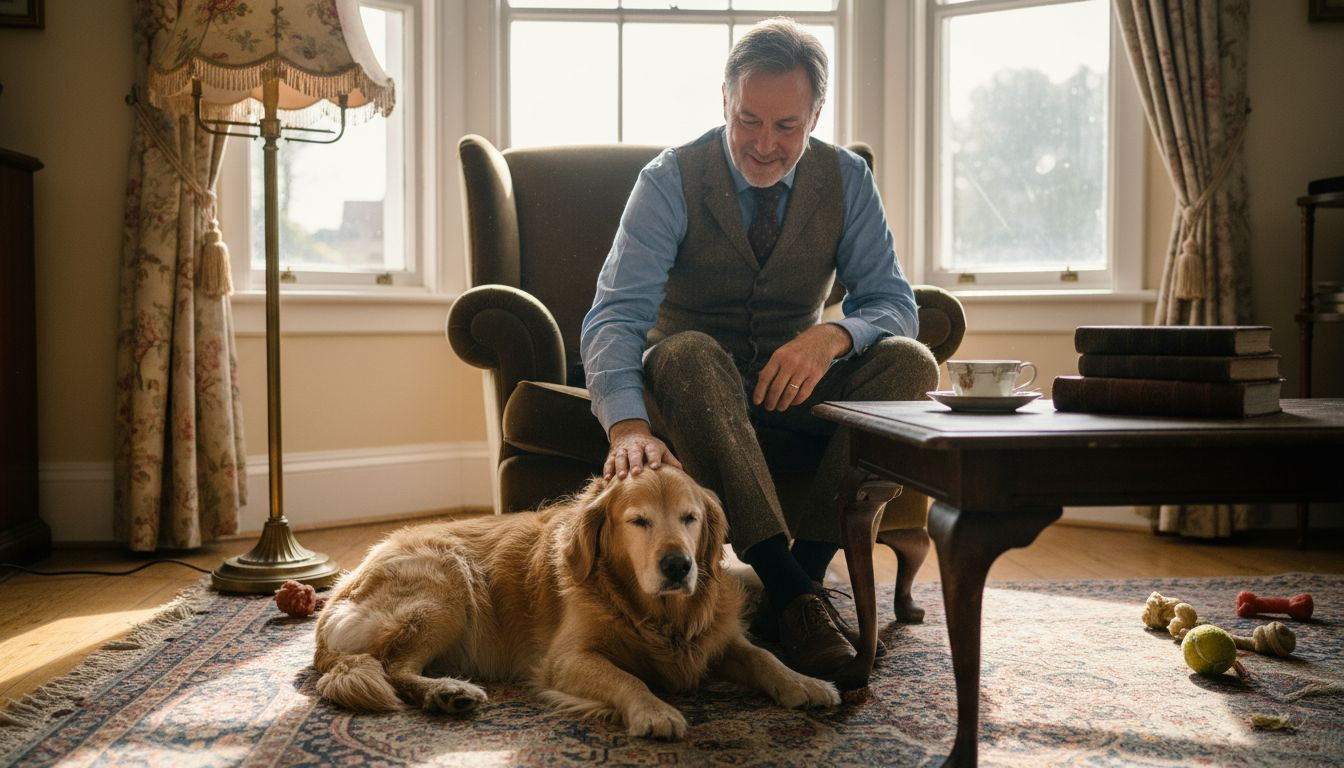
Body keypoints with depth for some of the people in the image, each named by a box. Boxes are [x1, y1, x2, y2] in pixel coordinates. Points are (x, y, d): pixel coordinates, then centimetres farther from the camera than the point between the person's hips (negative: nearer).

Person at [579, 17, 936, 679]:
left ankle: (807, 570, -26)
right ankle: (793, 597, -41)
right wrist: (629, 426, -46)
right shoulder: (670, 181, -14)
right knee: (688, 354, -38)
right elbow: (614, 315, -26)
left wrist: (832, 337, -33)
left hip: (796, 378, 3)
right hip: (693, 378, -2)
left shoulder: (847, 179, -4)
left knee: (910, 363, -24)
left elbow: (892, 302, -8)